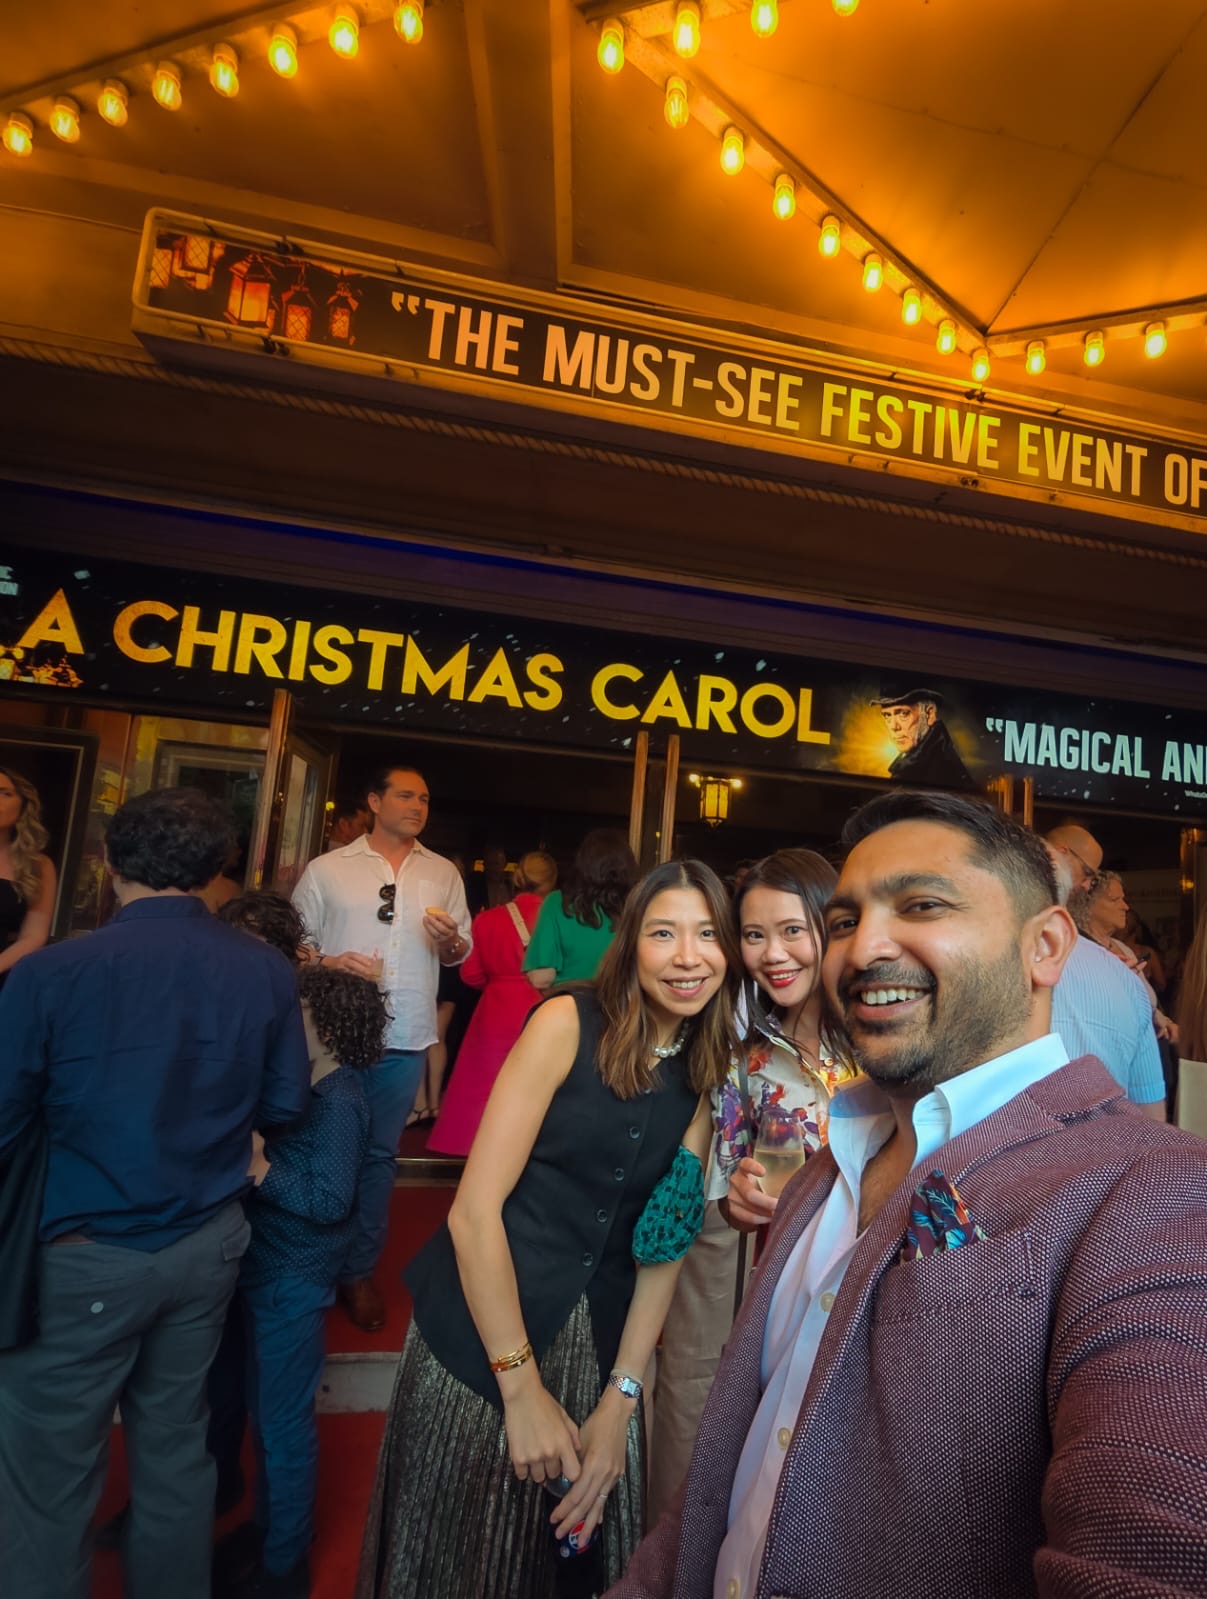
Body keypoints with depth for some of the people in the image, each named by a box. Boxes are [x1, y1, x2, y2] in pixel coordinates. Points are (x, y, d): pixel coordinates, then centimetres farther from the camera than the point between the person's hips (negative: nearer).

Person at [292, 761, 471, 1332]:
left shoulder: (444, 872, 7)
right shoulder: (327, 869, 1)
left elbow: (462, 951, 9)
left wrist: (450, 941, -13)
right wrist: (329, 963, -17)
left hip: (404, 1037, 2)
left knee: (379, 1155, 13)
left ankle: (359, 1270, 30)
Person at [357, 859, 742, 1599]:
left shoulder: (709, 1070, -3)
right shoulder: (568, 1024, -18)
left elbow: (665, 1244, 0)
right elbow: (474, 1210, -17)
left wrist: (621, 1399, -5)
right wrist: (523, 1388, -14)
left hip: (599, 1340, 4)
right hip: (483, 1329, -3)